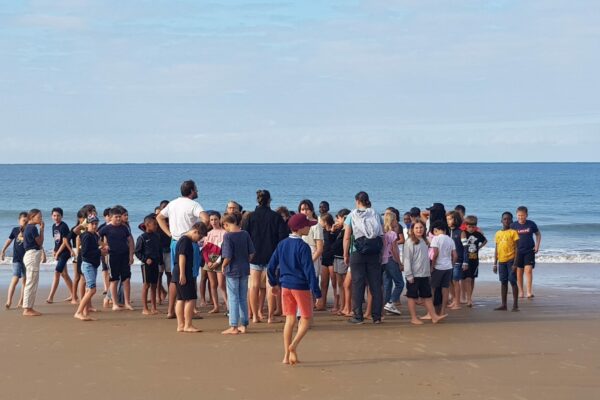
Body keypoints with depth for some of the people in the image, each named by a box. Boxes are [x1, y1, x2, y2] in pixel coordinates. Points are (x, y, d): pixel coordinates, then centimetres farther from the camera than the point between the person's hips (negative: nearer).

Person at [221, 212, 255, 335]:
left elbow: (228, 257, -19)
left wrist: (223, 266, -2)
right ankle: (243, 325, 19)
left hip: (233, 270, -5)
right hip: (244, 270, 5)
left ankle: (234, 327, 5)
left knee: (233, 298, 2)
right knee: (243, 298, 13)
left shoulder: (228, 236, -15)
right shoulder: (245, 234, 1)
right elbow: (251, 253, 3)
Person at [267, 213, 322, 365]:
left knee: (290, 320, 11)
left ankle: (287, 355, 10)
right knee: (306, 319, 7)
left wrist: (274, 283, 22)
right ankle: (293, 346, -14)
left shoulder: (282, 244, 5)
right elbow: (309, 270, -17)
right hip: (301, 286, -6)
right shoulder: (303, 247, -15)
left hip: (285, 285, 6)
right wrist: (316, 292, -15)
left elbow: (271, 266, 8)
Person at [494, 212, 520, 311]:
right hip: (501, 261, 5)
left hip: (510, 260, -5)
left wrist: (515, 263, -14)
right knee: (503, 282, 9)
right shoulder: (498, 233, 12)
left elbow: (516, 248, -6)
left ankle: (515, 305, -1)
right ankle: (503, 305, 13)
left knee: (513, 281, -5)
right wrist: (495, 263, 11)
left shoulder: (513, 232, -3)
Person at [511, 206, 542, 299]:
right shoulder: (513, 225, -2)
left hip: (529, 251, -1)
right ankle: (521, 292, 17)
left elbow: (538, 234, 12)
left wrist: (537, 246, 2)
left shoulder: (531, 224, -2)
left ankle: (529, 292, -15)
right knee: (519, 272, 6)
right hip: (518, 252, 1)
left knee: (528, 270, -13)